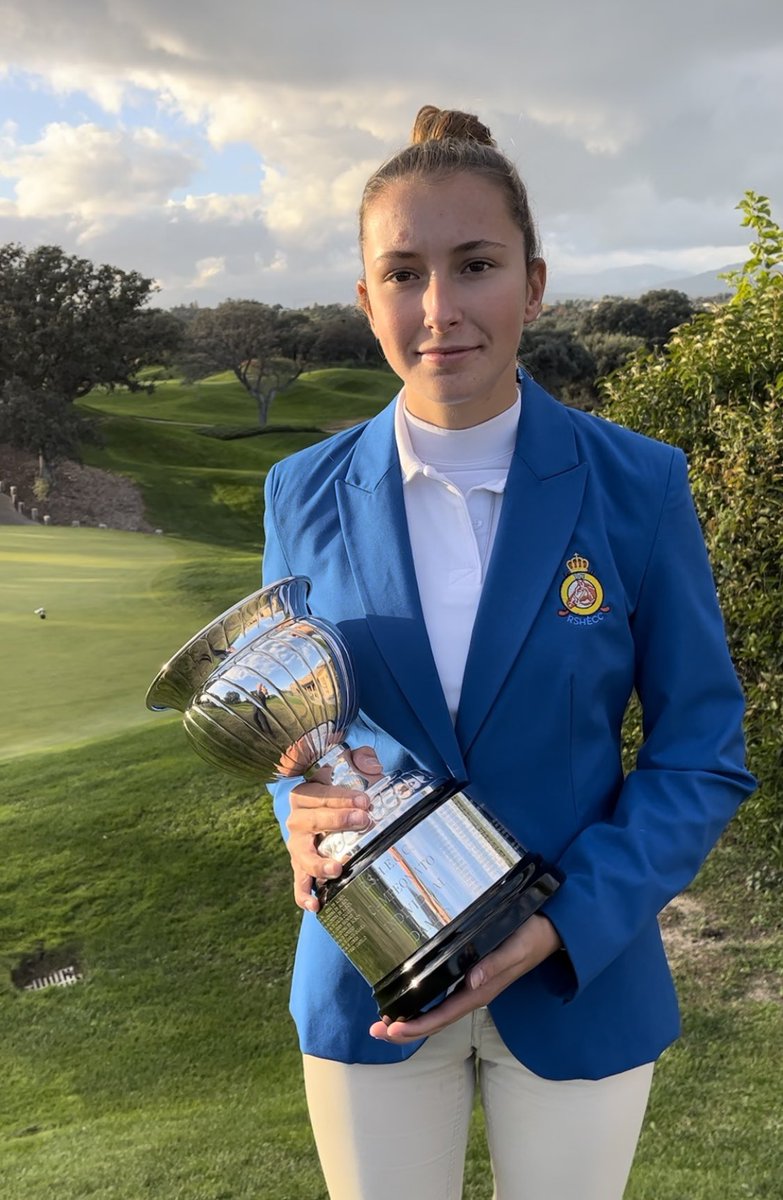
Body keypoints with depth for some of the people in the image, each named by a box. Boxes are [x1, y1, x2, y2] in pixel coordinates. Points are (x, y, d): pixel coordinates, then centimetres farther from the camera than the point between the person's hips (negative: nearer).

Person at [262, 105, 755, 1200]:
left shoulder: (635, 484, -12)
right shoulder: (307, 494, -6)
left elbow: (702, 750, -6)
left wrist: (567, 923, -18)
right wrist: (306, 807, -16)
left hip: (583, 978, -1)